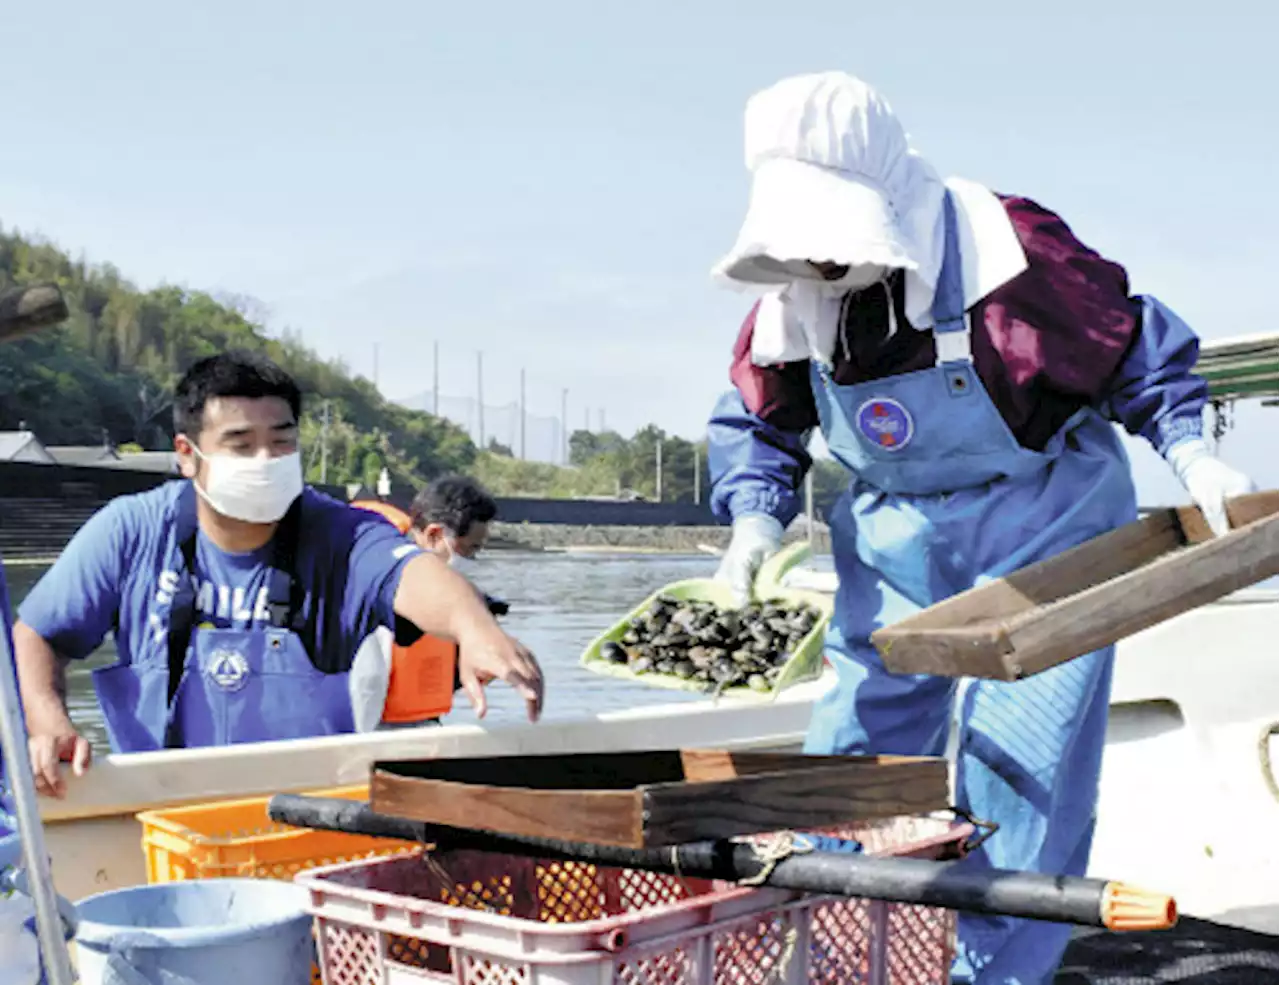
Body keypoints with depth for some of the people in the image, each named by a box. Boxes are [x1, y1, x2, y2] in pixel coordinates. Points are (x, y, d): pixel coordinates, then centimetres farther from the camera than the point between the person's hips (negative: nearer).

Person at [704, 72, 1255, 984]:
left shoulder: (1008, 247, -23)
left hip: (1044, 538, -4)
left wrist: (1192, 453, -20)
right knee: (851, 756, 6)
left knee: (1021, 778, -5)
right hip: (897, 555, 5)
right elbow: (755, 421, 7)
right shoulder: (790, 302, -9)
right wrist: (757, 516, -9)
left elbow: (1138, 348, -9)